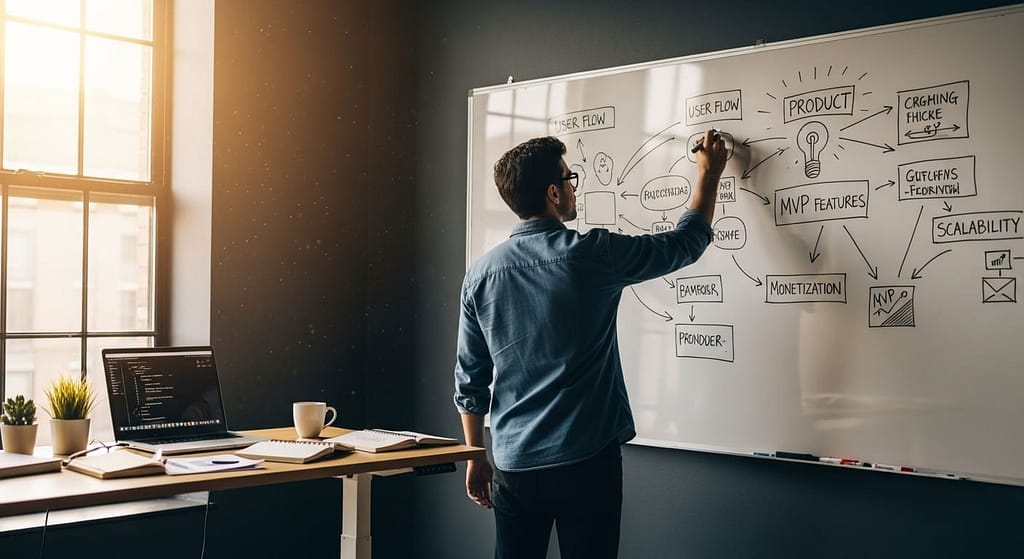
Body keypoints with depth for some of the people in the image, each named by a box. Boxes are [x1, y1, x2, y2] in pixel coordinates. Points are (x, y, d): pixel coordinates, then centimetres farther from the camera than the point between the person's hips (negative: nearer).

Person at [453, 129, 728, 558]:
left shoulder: (481, 273, 0)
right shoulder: (593, 254, -11)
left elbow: (470, 380, 6)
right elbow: (686, 242, 5)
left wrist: (475, 457, 17)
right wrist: (708, 174, 21)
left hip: (514, 466, 4)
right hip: (586, 461, -3)